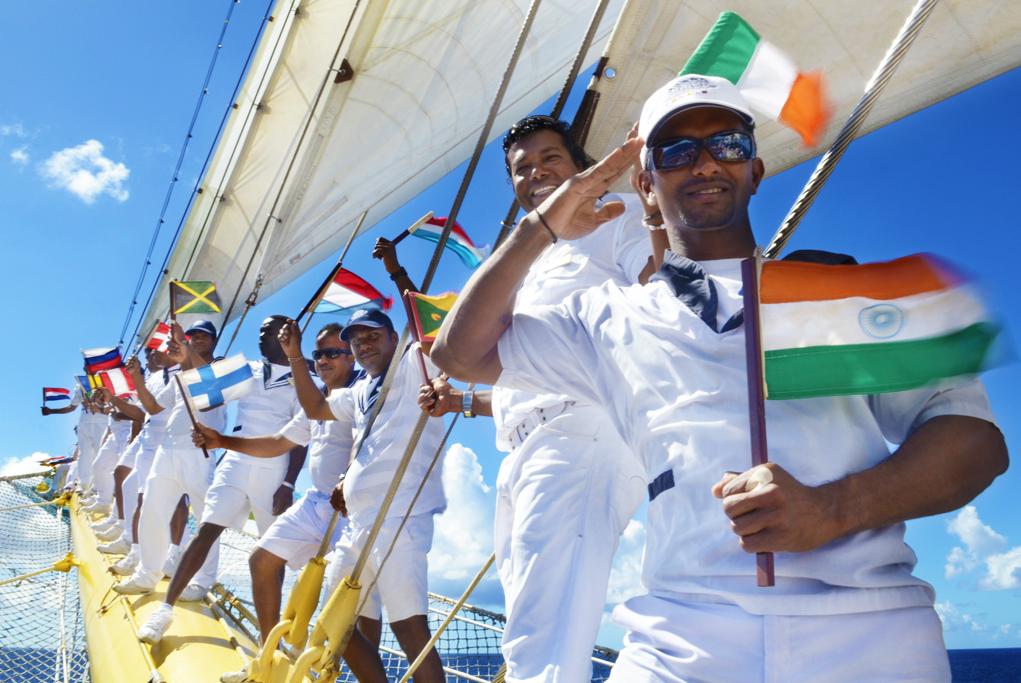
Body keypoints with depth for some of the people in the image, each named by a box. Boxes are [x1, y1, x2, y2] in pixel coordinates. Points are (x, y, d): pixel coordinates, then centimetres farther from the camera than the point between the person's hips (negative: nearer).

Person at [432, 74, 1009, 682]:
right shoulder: (613, 316, 16)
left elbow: (974, 433, 6)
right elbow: (463, 353, 14)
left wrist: (834, 508, -13)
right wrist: (542, 228, 9)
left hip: (871, 629, 0)